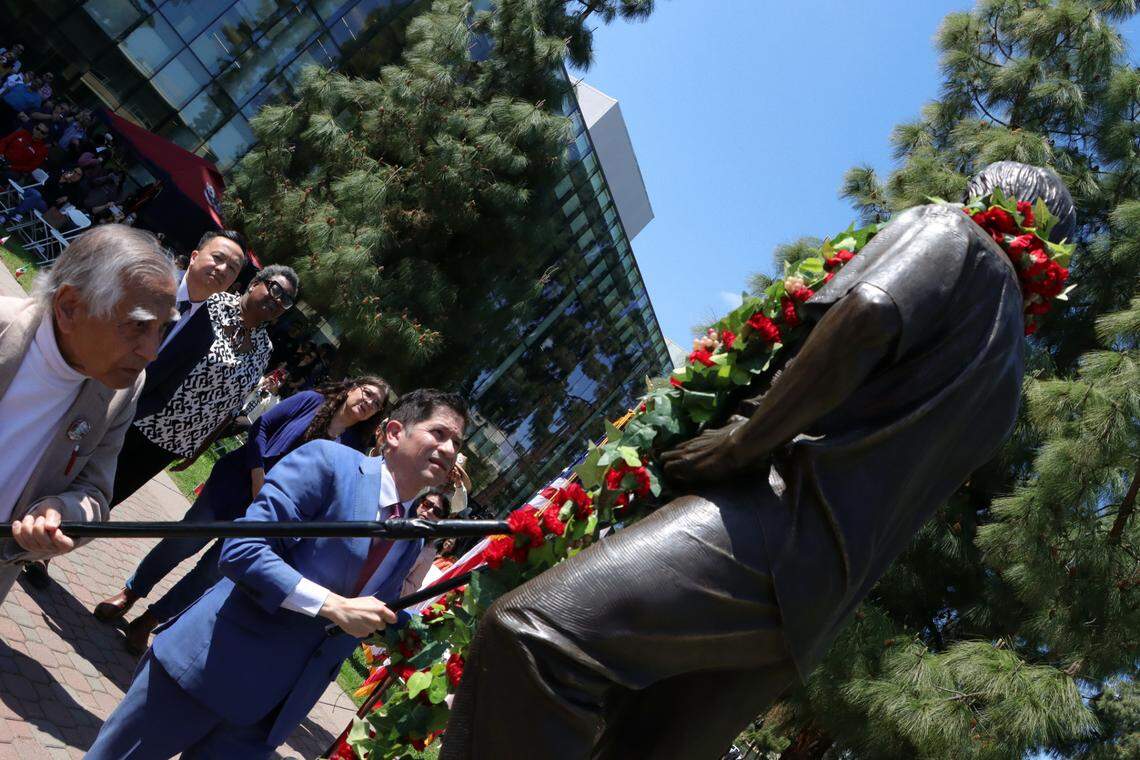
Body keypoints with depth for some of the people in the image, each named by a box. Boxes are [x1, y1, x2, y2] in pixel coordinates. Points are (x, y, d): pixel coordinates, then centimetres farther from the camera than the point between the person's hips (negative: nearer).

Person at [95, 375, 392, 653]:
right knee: (184, 542, 3)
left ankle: (148, 622, 19)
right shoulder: (312, 401, 0)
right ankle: (128, 594, 27)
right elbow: (261, 426, -3)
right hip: (234, 484, -1)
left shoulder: (352, 447, 4)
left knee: (212, 572, 2)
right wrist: (257, 479, -12)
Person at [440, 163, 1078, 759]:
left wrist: (745, 440, -11)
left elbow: (868, 316, -13)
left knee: (529, 635, -22)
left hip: (794, 516, -9)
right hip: (814, 603, 9)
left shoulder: (948, 229, 11)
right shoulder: (1007, 376, 33)